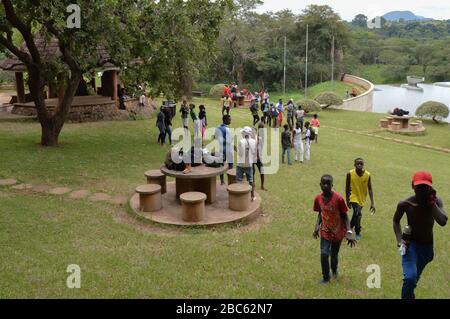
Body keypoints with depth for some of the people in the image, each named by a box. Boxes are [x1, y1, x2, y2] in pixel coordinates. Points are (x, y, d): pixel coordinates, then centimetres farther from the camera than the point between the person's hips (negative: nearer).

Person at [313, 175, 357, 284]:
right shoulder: (318, 198, -12)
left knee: (334, 254, 14)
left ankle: (334, 270, 47)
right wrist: (317, 226, -9)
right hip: (325, 231, 2)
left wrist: (349, 232, -22)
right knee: (324, 254, -12)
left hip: (338, 231, -1)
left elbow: (344, 216, -14)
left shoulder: (338, 198, -23)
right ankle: (325, 278, 9)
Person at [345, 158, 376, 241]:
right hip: (354, 197, -3)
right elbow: (347, 187, -6)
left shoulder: (368, 175, -13)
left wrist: (372, 203, -14)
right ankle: (358, 233, 0)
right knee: (358, 214, -19)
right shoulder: (350, 174, -16)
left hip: (362, 199, 3)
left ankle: (350, 226, 44)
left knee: (356, 215, 15)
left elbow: (370, 189, -9)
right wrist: (347, 200, -4)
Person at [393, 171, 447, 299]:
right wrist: (399, 239, -12)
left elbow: (443, 222, -31)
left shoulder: (436, 201, -14)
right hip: (410, 243, -3)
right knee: (410, 277, -24)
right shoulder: (405, 204, -17)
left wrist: (431, 202, -28)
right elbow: (396, 221, 1)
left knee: (416, 276, 24)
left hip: (427, 245, 3)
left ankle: (409, 293, 53)